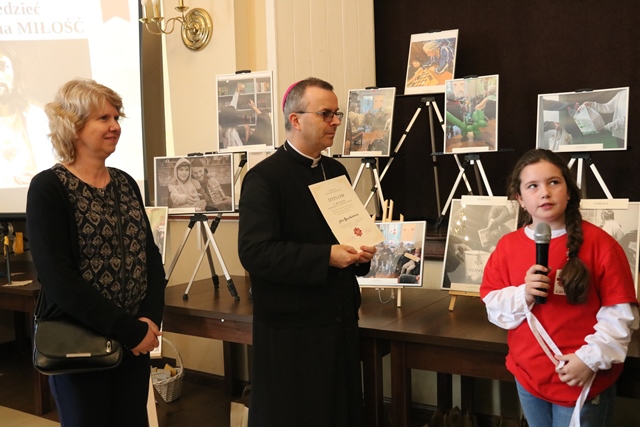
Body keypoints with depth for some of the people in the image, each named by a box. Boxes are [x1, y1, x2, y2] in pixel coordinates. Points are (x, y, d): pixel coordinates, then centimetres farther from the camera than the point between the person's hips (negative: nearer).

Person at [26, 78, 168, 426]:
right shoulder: (48, 188, -11)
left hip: (135, 339, 6)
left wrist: (150, 318, -9)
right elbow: (58, 279, -18)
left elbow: (150, 256, 7)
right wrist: (128, 330, -18)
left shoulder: (126, 183, 8)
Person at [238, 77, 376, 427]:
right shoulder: (265, 177, -13)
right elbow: (254, 252, -22)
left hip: (339, 319, 7)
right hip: (292, 328, -7)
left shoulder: (336, 171, 11)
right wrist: (326, 257, -25)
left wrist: (361, 252, -1)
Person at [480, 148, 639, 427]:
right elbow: (493, 307, 1)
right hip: (528, 376, 4)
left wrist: (590, 358, -17)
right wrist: (523, 295, -17)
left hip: (583, 381, -4)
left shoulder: (598, 242, -11)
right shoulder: (508, 246, 0)